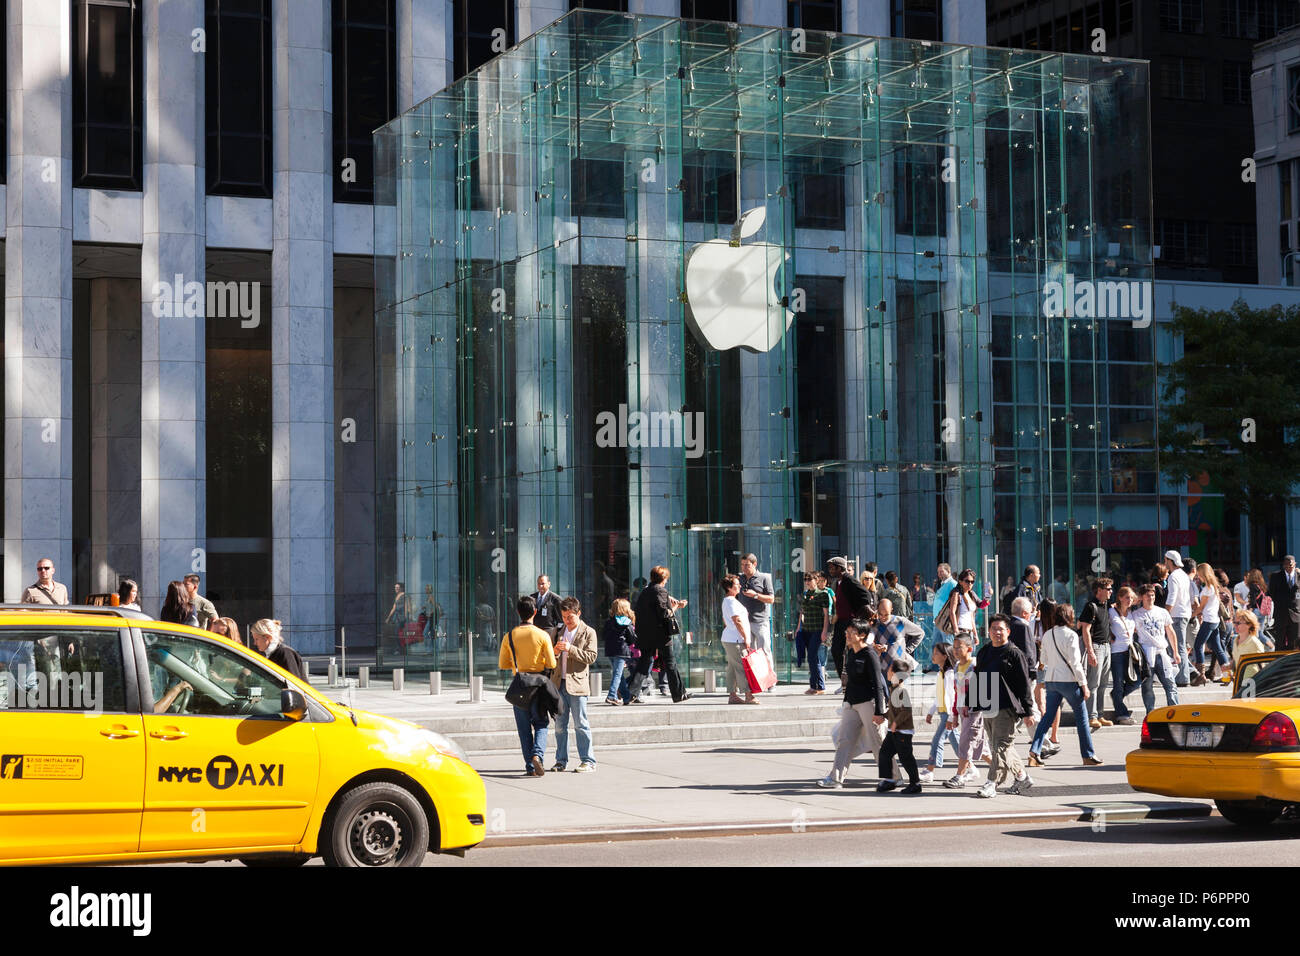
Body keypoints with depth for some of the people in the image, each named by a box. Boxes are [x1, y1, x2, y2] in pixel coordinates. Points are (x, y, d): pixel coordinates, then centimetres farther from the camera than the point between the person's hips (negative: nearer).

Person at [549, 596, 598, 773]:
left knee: (581, 724, -4)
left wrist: (570, 649, -18)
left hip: (577, 684, -5)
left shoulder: (588, 632, 0)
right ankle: (561, 760, 14)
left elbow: (591, 657, -8)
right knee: (559, 724, 8)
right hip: (558, 683, 5)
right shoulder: (557, 631, 14)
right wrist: (555, 652, -7)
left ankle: (588, 761, 0)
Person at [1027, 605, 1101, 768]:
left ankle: (1034, 752, -3)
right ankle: (1088, 756, 8)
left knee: (1048, 717, 9)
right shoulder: (1070, 635, -11)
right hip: (1068, 680, -6)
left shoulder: (1047, 635, 7)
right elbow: (1075, 662, -13)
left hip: (1050, 680, 6)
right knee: (1082, 717, 5)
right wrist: (1084, 684, -9)